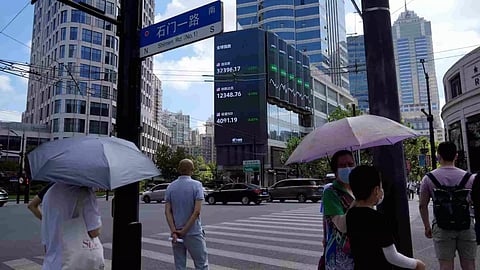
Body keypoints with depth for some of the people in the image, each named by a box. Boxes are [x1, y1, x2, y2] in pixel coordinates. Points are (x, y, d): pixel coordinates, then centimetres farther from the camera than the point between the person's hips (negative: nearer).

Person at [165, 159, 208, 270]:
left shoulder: (170, 187, 3)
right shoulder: (196, 185, -10)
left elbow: (167, 211, -3)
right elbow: (197, 211, -18)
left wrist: (174, 231, -8)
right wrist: (184, 230, -13)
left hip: (176, 233, 5)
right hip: (193, 232, -4)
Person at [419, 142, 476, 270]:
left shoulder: (428, 178, -5)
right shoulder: (468, 177, -2)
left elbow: (423, 205, -2)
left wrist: (427, 226, 8)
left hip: (441, 227, -1)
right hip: (466, 226, 1)